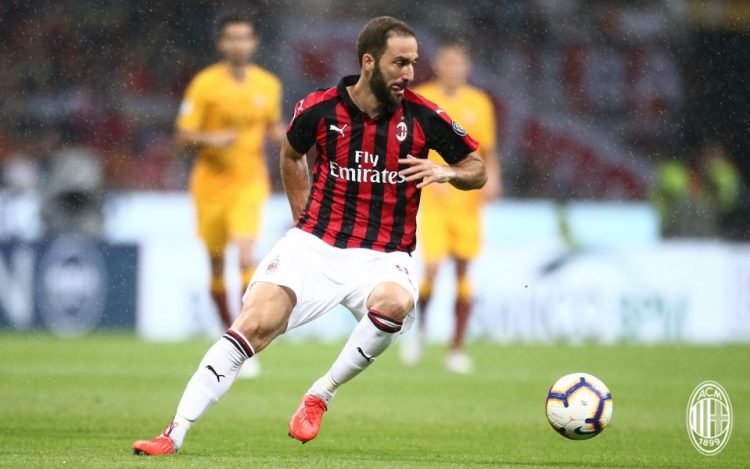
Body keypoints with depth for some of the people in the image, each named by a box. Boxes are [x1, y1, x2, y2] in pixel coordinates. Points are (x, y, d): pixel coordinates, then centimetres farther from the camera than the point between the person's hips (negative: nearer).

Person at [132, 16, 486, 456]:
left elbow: (477, 170, 7)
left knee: (394, 303, -35)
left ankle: (320, 395, -12)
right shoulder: (320, 109, -3)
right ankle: (175, 433, -13)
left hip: (382, 255, -1)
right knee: (255, 324, -17)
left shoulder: (424, 117, -6)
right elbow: (291, 154, 20)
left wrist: (447, 171, -15)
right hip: (315, 244, 1)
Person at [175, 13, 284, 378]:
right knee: (216, 262, 8)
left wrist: (280, 134, -6)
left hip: (249, 183, 0)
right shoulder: (204, 84, -6)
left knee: (246, 255, -19)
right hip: (212, 182, 0)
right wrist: (212, 139, -25)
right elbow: (183, 133, -6)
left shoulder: (268, 85, 3)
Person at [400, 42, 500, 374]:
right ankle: (420, 328, 13)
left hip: (467, 199, 2)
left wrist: (491, 178, -5)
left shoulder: (479, 103, 7)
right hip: (432, 198, -2)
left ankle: (456, 350, 11)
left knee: (463, 272, 1)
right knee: (432, 269, -15)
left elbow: (488, 150, 13)